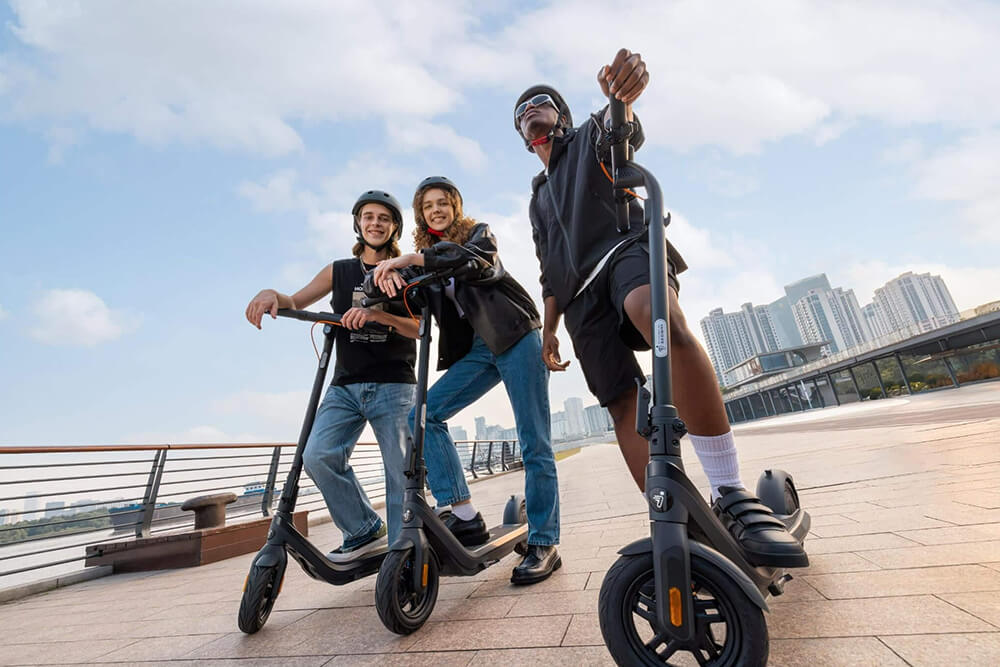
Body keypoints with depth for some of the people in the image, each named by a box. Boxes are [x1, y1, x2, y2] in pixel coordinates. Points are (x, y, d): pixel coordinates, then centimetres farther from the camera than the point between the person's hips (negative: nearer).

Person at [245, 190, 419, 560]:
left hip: (393, 386, -3)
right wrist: (271, 294, -11)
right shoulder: (339, 271, 15)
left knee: (401, 472, -4)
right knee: (318, 455, -14)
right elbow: (295, 302, 11)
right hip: (345, 385, 3)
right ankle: (364, 530, 5)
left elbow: (420, 328, -7)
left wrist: (376, 314, -23)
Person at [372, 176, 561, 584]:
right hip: (477, 349, 5)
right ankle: (465, 517, -8)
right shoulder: (427, 255, 18)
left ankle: (544, 544, 5)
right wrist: (391, 277, -23)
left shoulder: (478, 232, 5)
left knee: (534, 445, -6)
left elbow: (482, 261, -20)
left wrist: (413, 259, -31)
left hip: (516, 339, -5)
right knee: (424, 416, -12)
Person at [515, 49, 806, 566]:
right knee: (623, 407, -10)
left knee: (662, 318, -38)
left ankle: (730, 495, -34)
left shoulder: (589, 137, 22)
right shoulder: (538, 198, 34)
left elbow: (624, 129, -5)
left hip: (622, 247, -5)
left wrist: (624, 93, -29)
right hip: (582, 293, 5)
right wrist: (549, 330, 16)